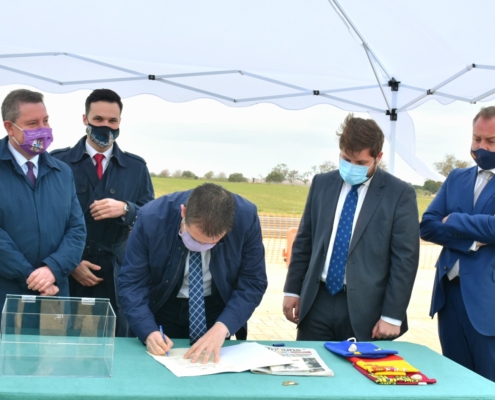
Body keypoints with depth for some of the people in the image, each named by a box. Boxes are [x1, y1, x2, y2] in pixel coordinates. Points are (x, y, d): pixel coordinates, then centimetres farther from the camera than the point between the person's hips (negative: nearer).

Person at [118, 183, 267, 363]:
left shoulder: (246, 218, -26)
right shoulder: (152, 218, -27)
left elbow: (253, 282, -18)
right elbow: (131, 282, -19)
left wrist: (222, 328, -31)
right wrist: (149, 331, -34)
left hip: (218, 311, 1)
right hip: (162, 309, 0)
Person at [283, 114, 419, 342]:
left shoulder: (400, 194, -5)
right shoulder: (322, 184, 7)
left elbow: (405, 259, -7)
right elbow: (304, 241, 12)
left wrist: (392, 316, -10)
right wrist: (292, 289, 8)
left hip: (366, 309, -3)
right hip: (317, 302, 4)